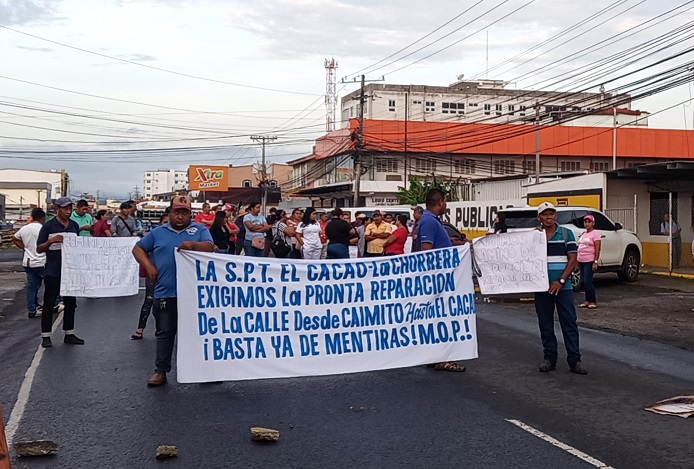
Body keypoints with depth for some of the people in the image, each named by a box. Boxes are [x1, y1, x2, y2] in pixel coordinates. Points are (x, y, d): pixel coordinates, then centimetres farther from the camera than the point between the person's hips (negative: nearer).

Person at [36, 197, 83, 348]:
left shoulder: (75, 226, 9)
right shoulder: (48, 226, -6)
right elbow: (39, 249, -4)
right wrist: (51, 241, -21)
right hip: (53, 272, -5)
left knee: (70, 303, 10)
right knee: (49, 303, 1)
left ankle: (69, 334, 21)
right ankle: (45, 336, 9)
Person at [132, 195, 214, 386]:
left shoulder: (200, 230, 6)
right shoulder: (158, 233, 11)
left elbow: (209, 247, -10)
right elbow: (138, 249, 15)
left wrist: (193, 245, -30)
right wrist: (149, 266, -1)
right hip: (165, 293, 1)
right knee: (165, 333, 7)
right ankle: (161, 371, 14)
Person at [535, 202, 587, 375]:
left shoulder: (566, 234, 2)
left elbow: (572, 260, -2)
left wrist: (561, 281, -12)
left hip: (563, 286, -1)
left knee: (569, 322, -1)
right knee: (545, 323, 7)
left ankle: (574, 359, 4)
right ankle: (549, 357, 17)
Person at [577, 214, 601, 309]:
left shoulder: (595, 234, -6)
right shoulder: (583, 234, 17)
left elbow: (597, 249, -12)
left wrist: (595, 262, -18)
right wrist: (577, 260, 16)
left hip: (589, 262, -8)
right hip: (581, 261, 8)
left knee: (587, 281, -10)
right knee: (584, 282, 9)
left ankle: (593, 302, -1)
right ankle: (587, 301, 15)